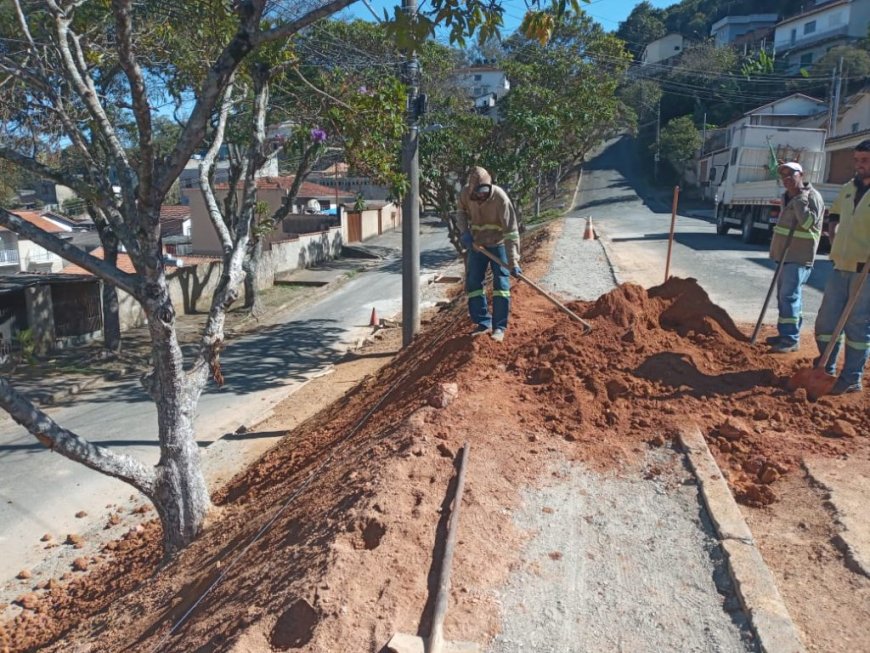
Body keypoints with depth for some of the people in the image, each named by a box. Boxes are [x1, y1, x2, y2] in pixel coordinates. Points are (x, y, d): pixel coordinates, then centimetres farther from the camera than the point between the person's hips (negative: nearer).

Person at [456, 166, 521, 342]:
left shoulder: (500, 198, -28)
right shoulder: (465, 193, -14)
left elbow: (511, 232, -28)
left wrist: (513, 261, -32)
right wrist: (464, 231, -11)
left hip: (498, 244, -4)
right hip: (476, 244, 4)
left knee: (501, 283, -7)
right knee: (473, 282, 4)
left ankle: (499, 326, 2)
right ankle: (483, 322, 16)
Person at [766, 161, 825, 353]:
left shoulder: (812, 196, -12)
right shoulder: (788, 197, 15)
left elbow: (809, 222, -26)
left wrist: (799, 199, -24)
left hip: (799, 257, -9)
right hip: (785, 255, 9)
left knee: (790, 297, -12)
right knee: (783, 296, 13)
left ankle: (791, 339, -9)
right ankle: (785, 333, 22)